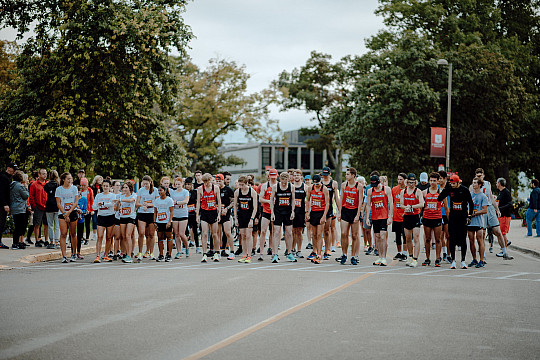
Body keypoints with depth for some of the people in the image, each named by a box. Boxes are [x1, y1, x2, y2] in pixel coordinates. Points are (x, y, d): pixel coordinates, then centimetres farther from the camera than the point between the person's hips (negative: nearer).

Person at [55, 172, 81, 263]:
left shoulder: (74, 188, 6)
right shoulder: (59, 189, 3)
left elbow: (76, 202, 1)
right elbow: (58, 203, 0)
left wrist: (69, 212, -10)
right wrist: (64, 214, -10)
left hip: (72, 212, 1)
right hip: (62, 213, -1)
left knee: (73, 234, 5)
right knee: (63, 234, -9)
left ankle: (74, 254, 17)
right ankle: (64, 256, -12)